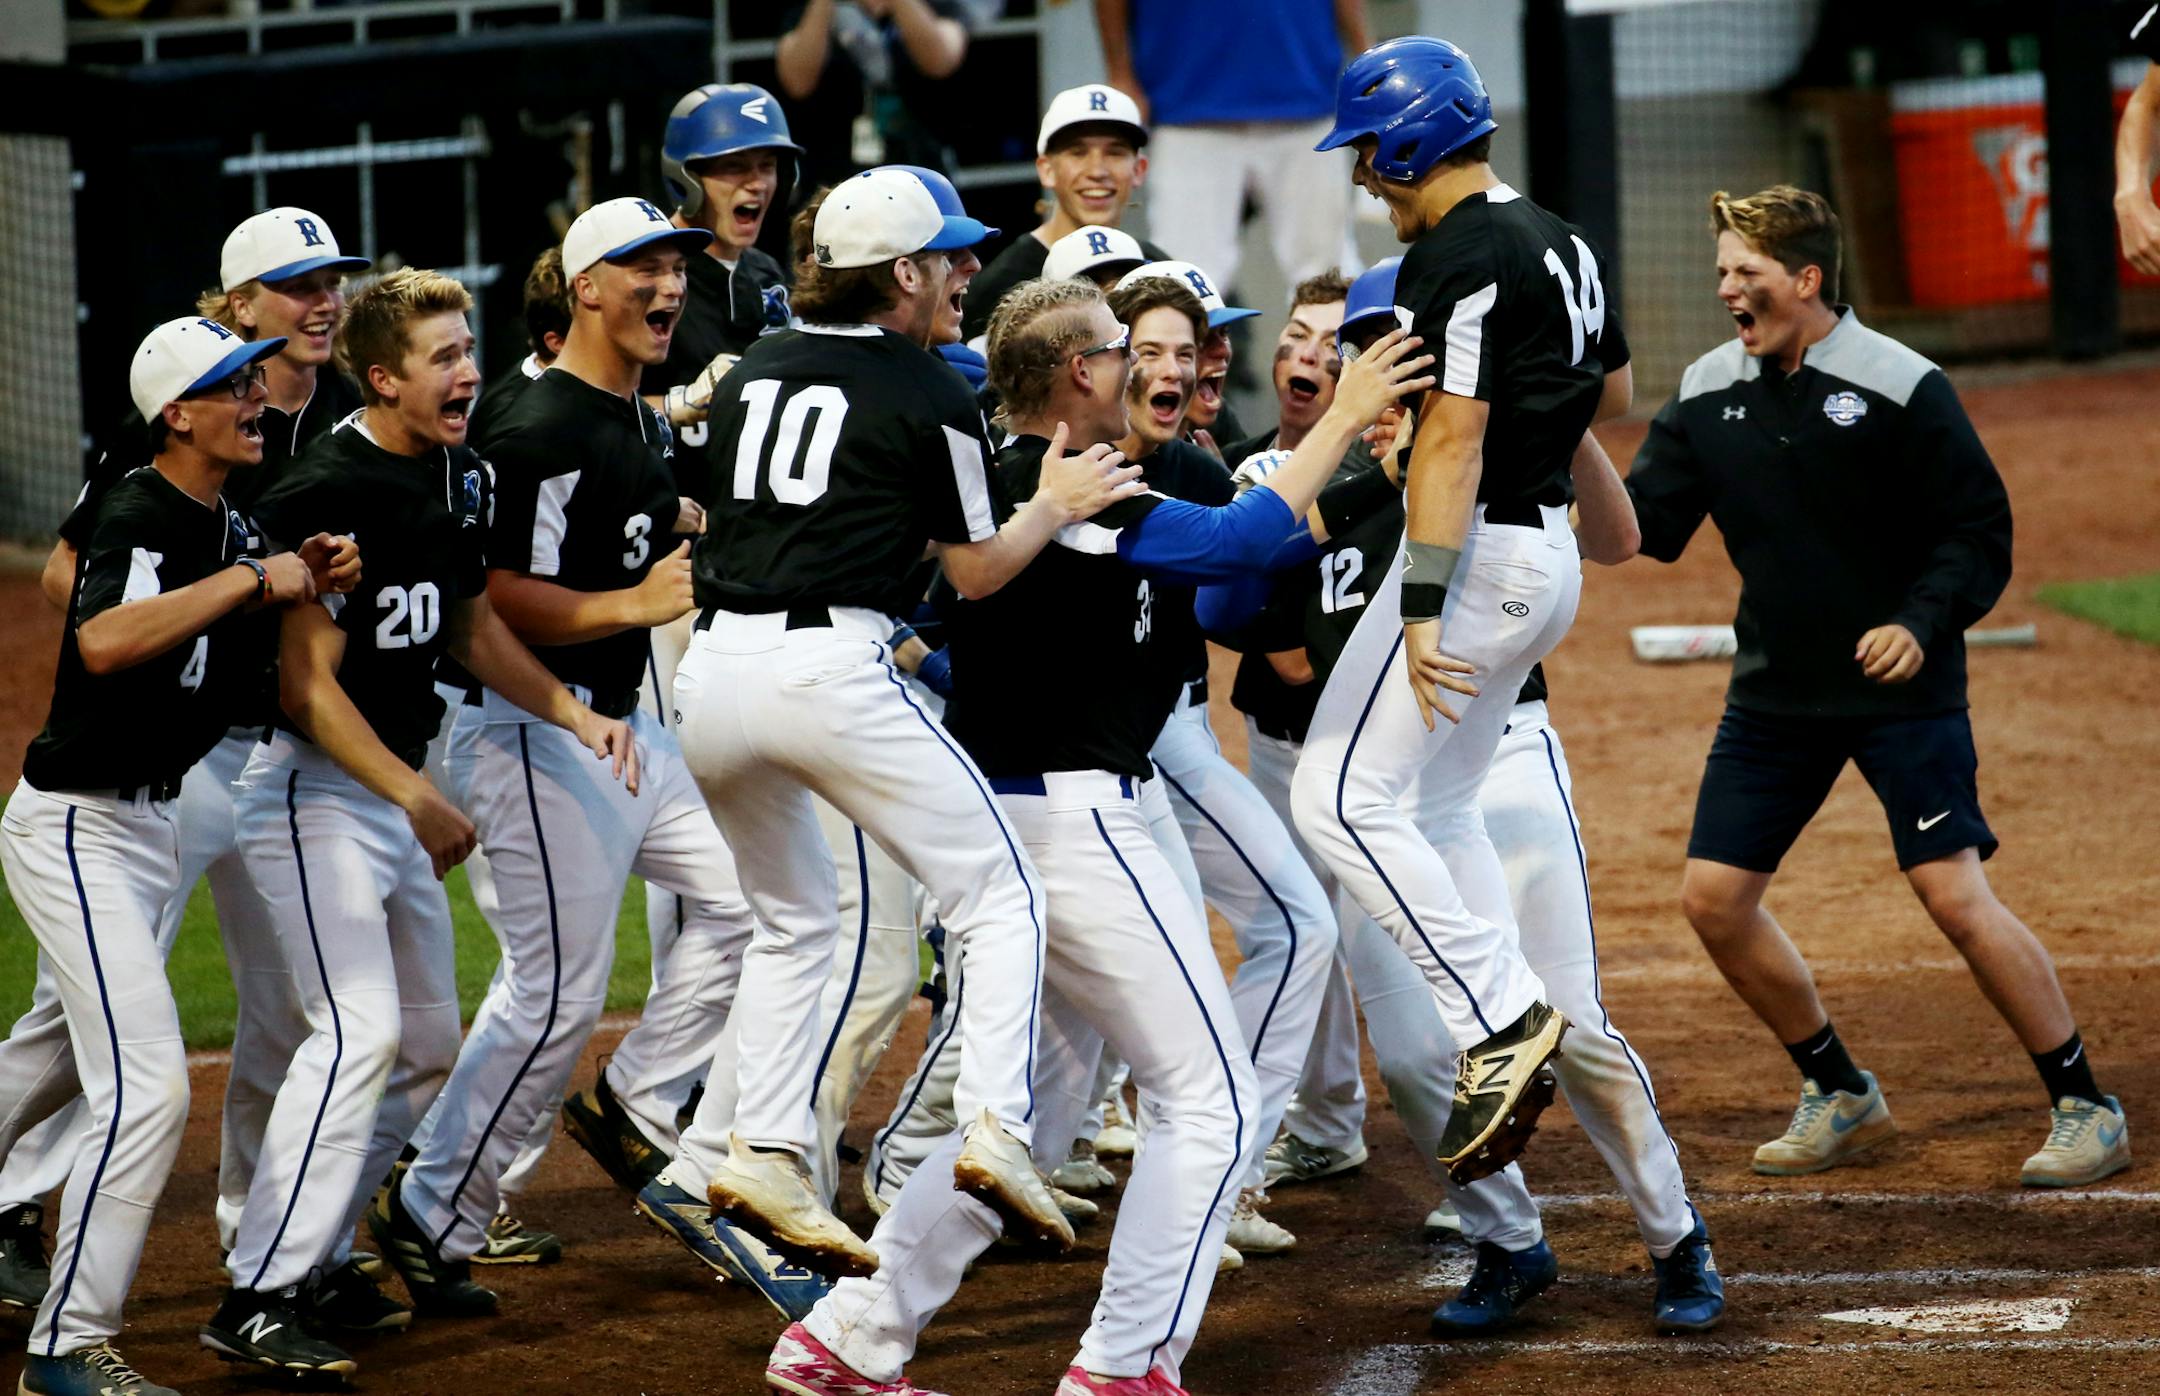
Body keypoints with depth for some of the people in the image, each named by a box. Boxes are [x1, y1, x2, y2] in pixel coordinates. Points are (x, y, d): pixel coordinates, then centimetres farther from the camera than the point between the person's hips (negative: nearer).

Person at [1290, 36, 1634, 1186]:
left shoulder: (1456, 258, -16)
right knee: (1437, 805, 19)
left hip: (1479, 552, -10)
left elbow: (1452, 436, -22)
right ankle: (1507, 1038, 18)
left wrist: (1422, 605, -25)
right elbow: (1611, 393, 26)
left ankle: (1501, 1017, -19)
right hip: (1548, 553, 10)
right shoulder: (1561, 245, 14)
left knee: (1340, 796, -12)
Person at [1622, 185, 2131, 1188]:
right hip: (1775, 693, 6)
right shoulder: (1709, 393, 3)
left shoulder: (1899, 387, -12)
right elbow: (1649, 520, 0)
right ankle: (1841, 1097, 22)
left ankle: (2086, 1112, -2)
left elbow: (1979, 530, -9)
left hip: (1900, 690, -6)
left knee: (1957, 898, -14)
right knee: (1713, 898, 3)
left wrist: (1924, 624, -23)